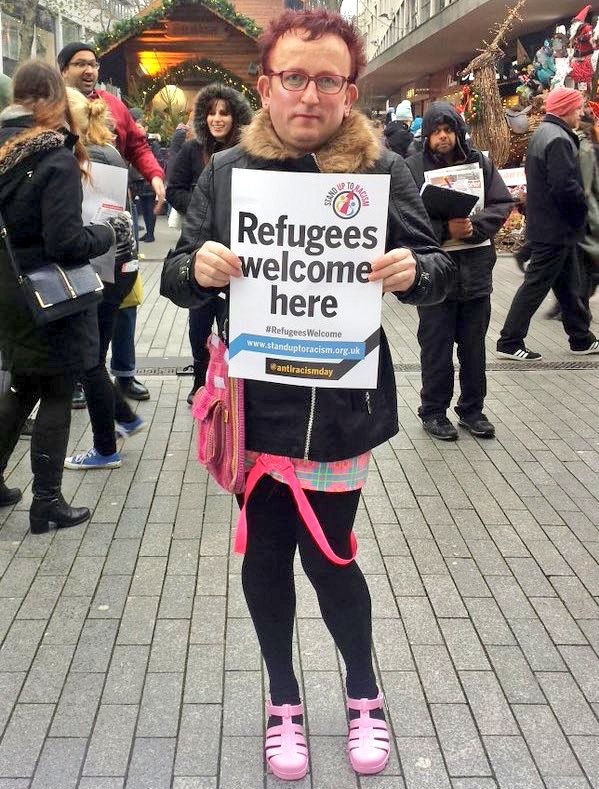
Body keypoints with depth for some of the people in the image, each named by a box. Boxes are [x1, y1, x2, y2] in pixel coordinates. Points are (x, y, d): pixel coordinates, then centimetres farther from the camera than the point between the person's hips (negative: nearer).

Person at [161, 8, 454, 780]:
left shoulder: (384, 170, -4)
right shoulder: (226, 170, 0)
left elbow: (437, 270, 1)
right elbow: (175, 278, 3)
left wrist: (413, 271, -22)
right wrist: (198, 267, -20)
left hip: (342, 406, -2)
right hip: (258, 405, 2)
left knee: (328, 556, 8)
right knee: (265, 552, 12)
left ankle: (363, 694, 36)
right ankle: (283, 698, 36)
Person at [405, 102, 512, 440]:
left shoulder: (480, 163, 6)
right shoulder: (412, 168, -3)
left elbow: (503, 204, 2)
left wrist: (473, 226, -15)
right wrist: (445, 229, -22)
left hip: (476, 272, 3)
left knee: (474, 346, 13)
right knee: (436, 347, 5)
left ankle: (472, 409, 27)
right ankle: (434, 411, 20)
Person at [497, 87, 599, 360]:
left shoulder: (542, 133, 14)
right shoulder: (558, 140, -20)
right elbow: (566, 186, -27)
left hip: (545, 222, 10)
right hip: (556, 227, -10)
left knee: (569, 285, 16)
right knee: (536, 285, -4)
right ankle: (509, 342, 3)